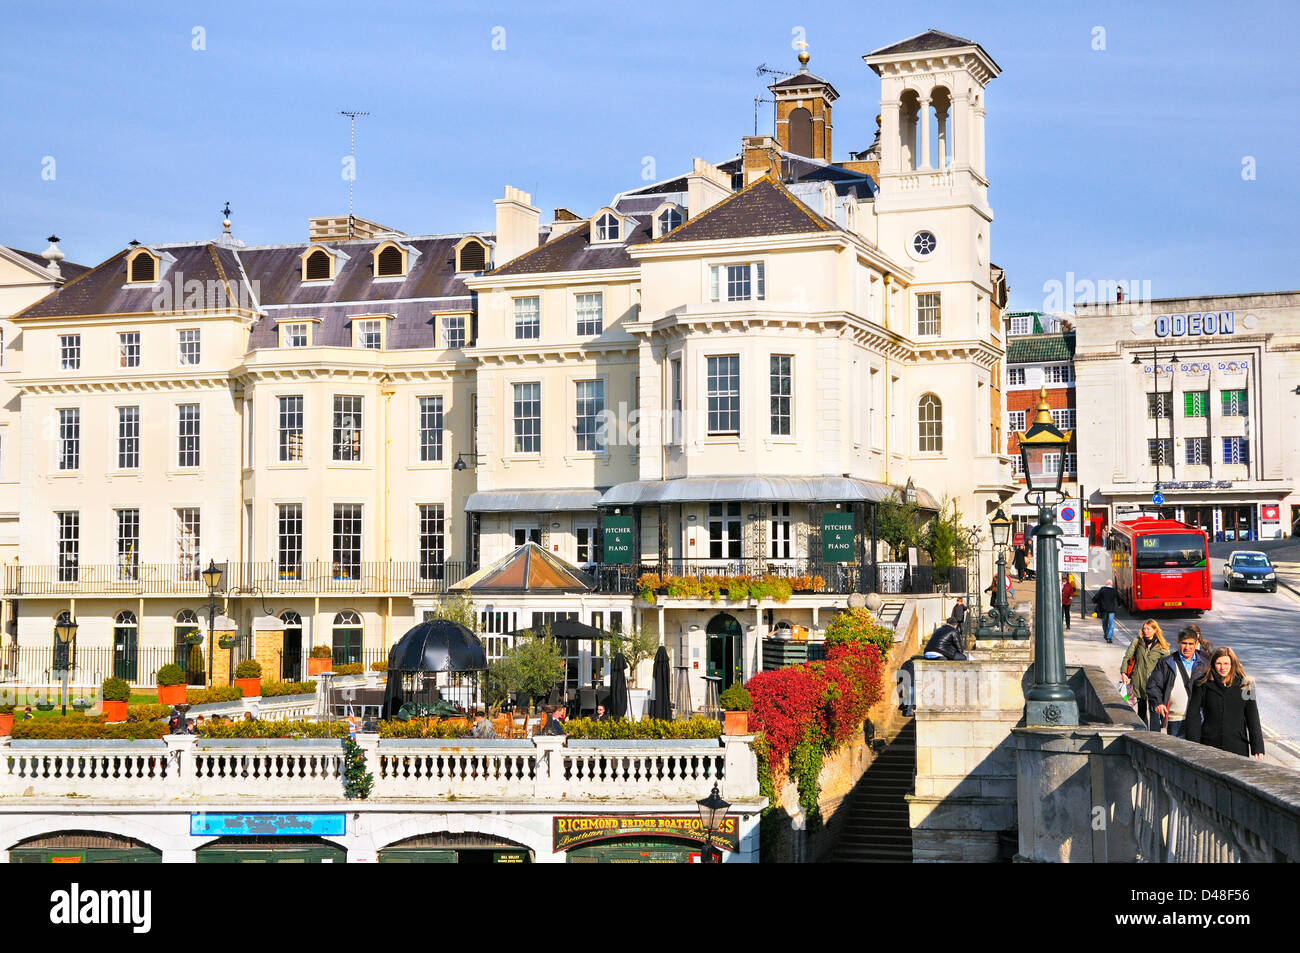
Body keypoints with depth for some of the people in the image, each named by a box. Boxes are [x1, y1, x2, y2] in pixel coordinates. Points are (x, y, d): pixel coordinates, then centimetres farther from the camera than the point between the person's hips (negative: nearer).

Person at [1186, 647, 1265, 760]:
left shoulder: (1244, 685, 6)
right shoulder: (1203, 685, 2)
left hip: (1238, 748, 1)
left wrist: (1257, 748, 4)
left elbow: (1253, 719, 9)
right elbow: (1193, 716, 2)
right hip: (1210, 746, -1)